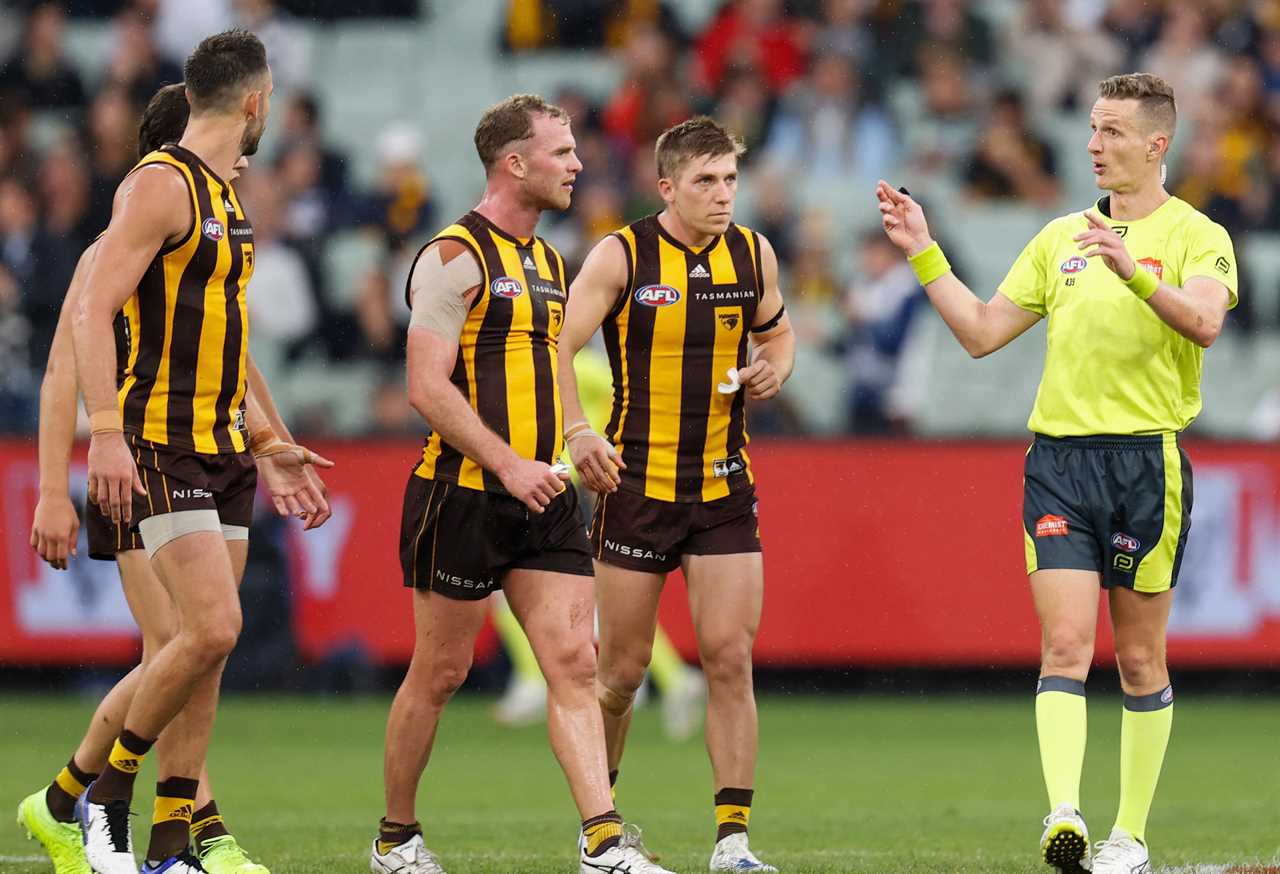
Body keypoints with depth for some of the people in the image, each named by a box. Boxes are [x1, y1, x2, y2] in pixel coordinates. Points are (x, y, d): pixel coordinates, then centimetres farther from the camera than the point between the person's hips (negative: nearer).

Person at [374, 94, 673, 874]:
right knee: (441, 672, 3)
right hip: (464, 495, -7)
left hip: (544, 495, 7)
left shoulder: (548, 261, 17)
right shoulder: (456, 256, -10)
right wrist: (508, 464, -23)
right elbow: (428, 386, -17)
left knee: (574, 662, -5)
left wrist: (568, 451, 17)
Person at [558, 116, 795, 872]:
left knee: (730, 656, -8)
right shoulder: (622, 257, -7)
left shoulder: (754, 255, 4)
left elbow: (777, 330, 21)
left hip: (724, 489, 2)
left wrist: (773, 370, -1)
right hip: (636, 486, -2)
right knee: (624, 668, 3)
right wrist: (577, 431, -24)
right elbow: (557, 346, -9)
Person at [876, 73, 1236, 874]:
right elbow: (982, 332, 16)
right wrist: (924, 253, 8)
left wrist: (1135, 273, -38)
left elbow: (1204, 321, -23)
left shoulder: (1195, 237, -2)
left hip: (1147, 461, -3)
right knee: (1065, 646, -11)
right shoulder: (1061, 238, 14)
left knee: (1140, 658, 5)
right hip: (1059, 456, 3)